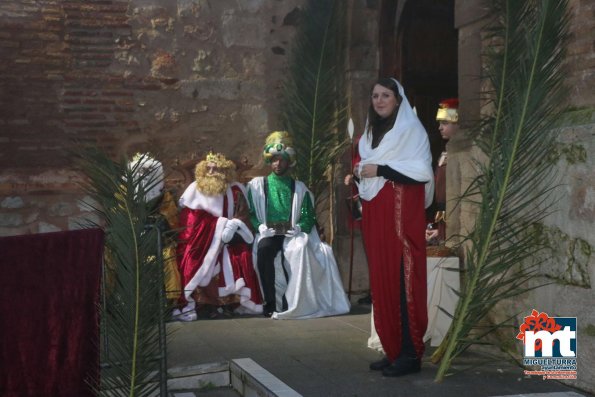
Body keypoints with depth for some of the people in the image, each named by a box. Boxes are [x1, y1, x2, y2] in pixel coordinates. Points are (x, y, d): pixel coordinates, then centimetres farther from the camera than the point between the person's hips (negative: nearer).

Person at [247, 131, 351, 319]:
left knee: (299, 249, -35)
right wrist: (262, 228, -12)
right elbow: (250, 214, 6)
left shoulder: (299, 188, 16)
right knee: (264, 248, -36)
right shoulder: (257, 184, 14)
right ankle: (270, 303, -32)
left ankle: (290, 302, -28)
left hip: (292, 235, 0)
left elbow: (308, 218, 8)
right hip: (268, 234, 0)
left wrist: (296, 229, -12)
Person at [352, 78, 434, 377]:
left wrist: (379, 170, -15)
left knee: (402, 279, -9)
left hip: (401, 214, -7)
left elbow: (421, 172, -13)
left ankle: (410, 354, -5)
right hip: (375, 214, 7)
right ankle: (393, 350, 11)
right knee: (382, 279, 5)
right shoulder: (372, 131, 19)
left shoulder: (410, 129, -3)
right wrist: (359, 173, 2)